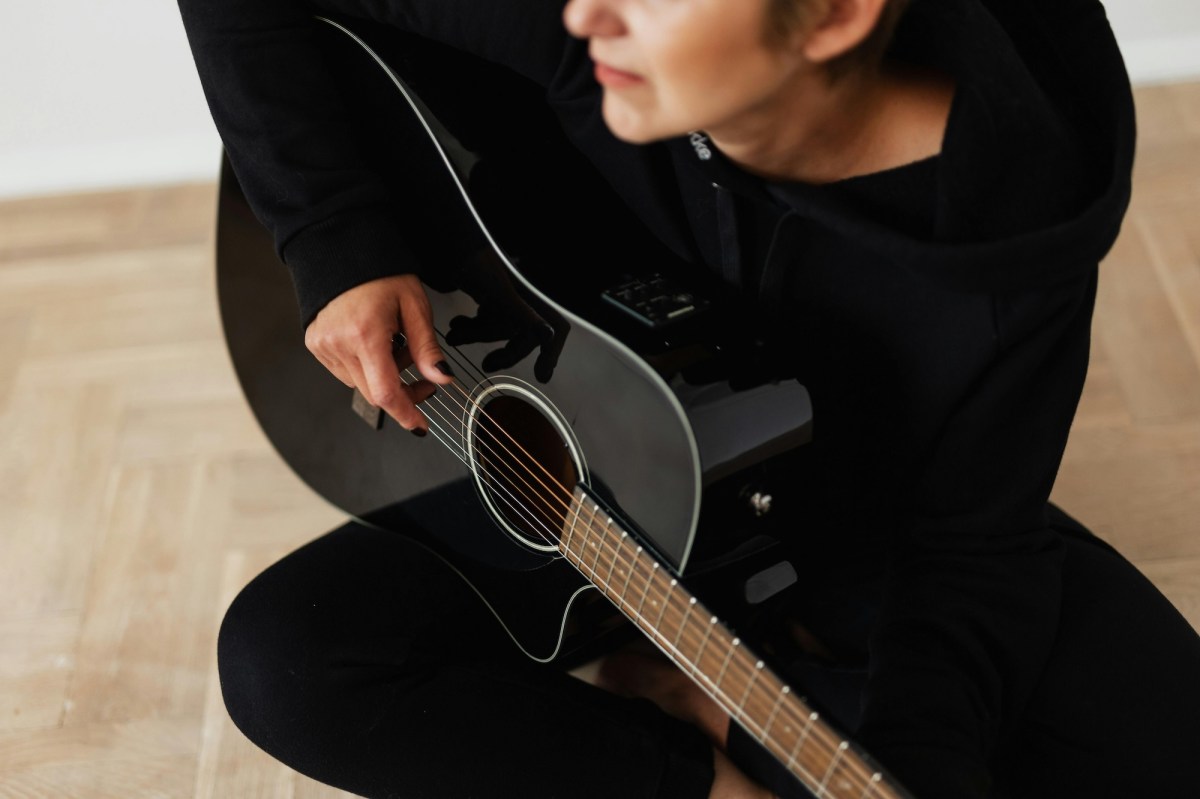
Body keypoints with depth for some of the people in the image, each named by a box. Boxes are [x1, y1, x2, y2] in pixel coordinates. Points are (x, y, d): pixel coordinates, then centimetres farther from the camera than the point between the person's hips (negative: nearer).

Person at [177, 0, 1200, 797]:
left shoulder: (1011, 215, -30)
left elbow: (973, 546, -20)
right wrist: (337, 243, -23)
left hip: (869, 539, 0)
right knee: (279, 661, -19)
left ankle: (691, 704, -6)